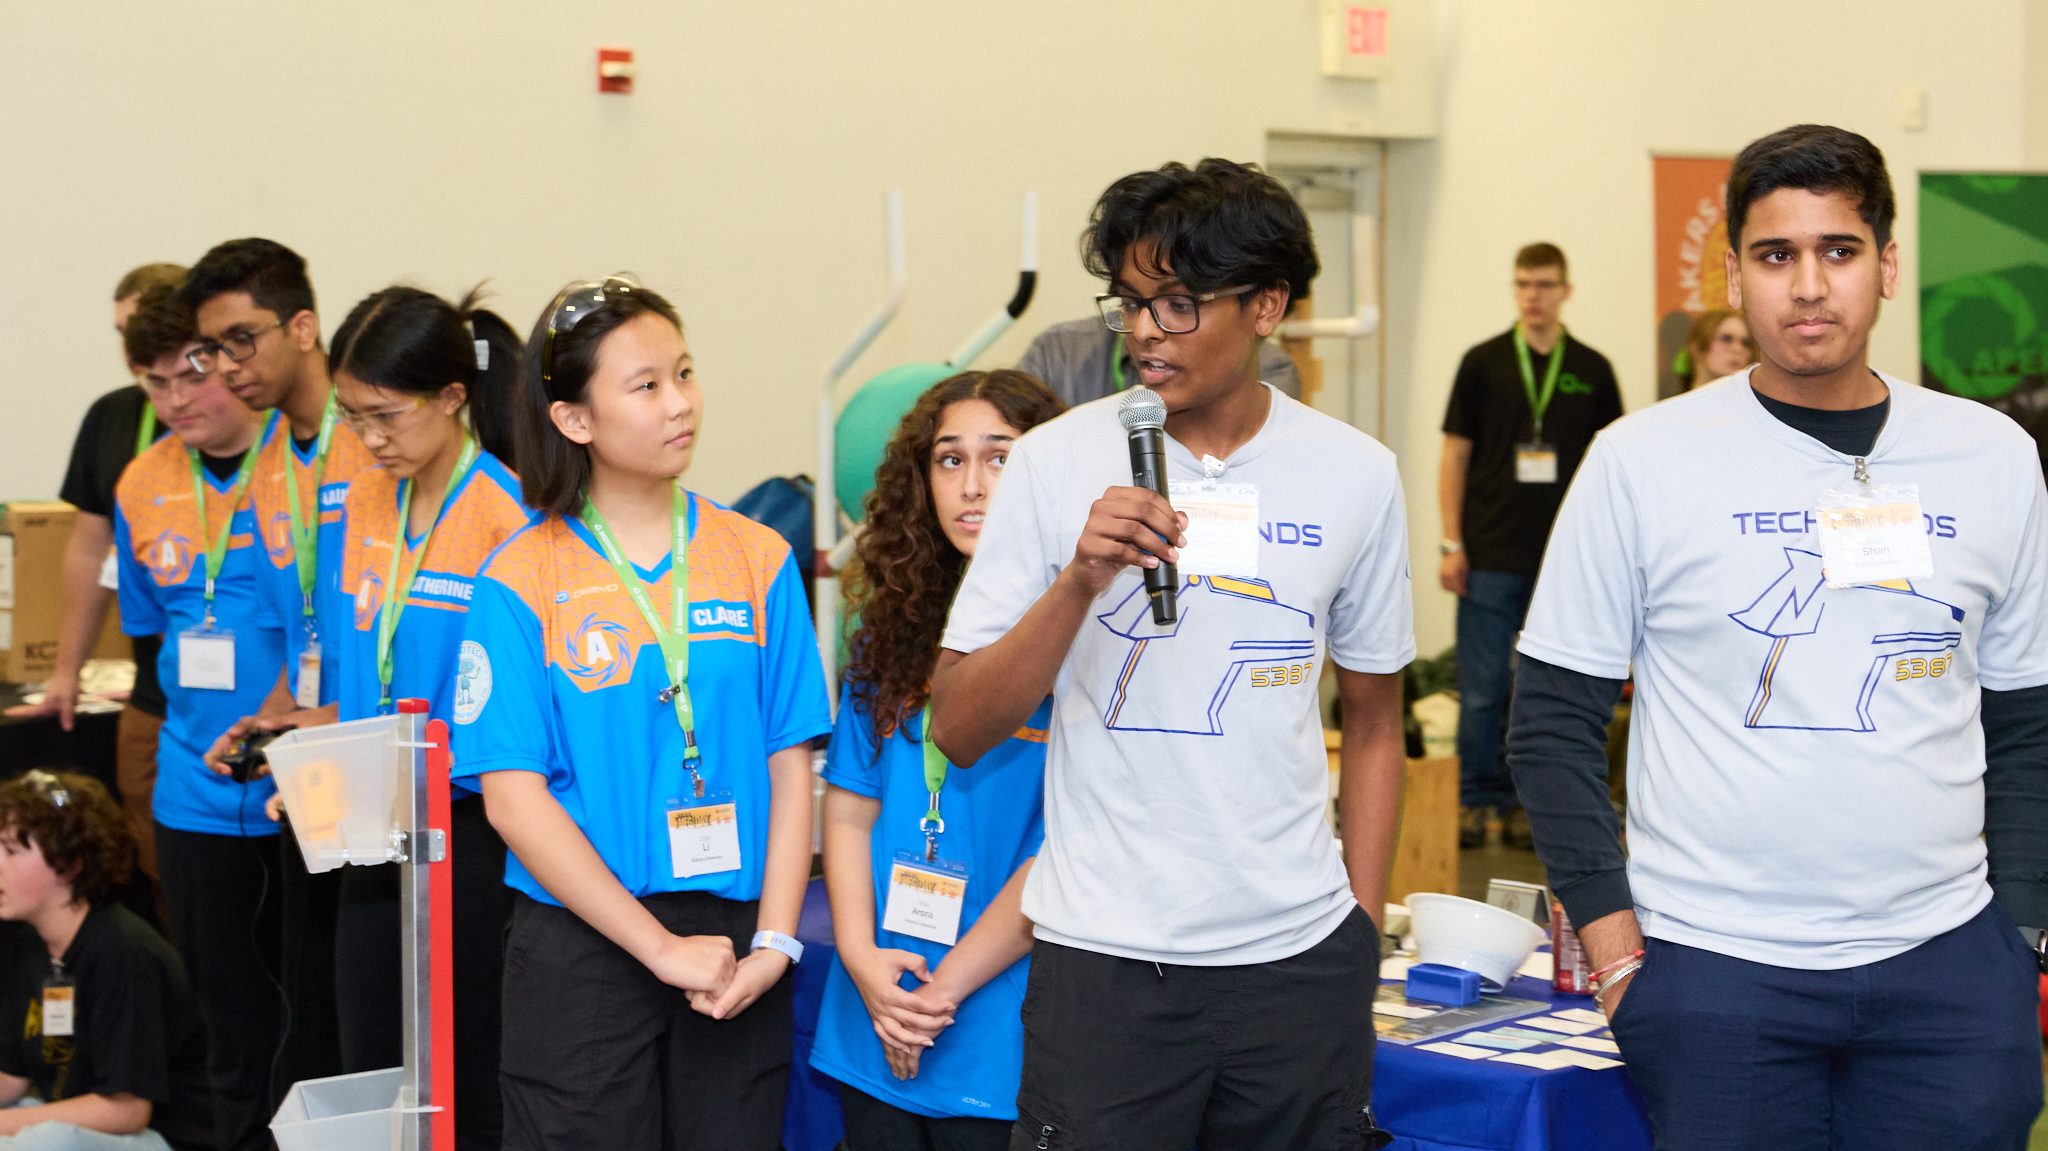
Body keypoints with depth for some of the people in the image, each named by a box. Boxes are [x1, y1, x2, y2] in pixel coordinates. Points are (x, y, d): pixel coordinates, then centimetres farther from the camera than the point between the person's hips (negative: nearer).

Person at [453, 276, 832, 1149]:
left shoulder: (757, 559, 5)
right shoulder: (520, 583, -4)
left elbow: (790, 768, 3)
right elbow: (514, 797, -9)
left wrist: (774, 942, -8)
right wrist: (662, 948, -13)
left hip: (735, 941, 2)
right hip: (581, 947, -2)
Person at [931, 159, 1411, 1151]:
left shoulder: (1355, 476, 4)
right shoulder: (1058, 463, -1)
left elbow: (1373, 724, 13)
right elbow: (960, 732, -4)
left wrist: (1361, 935, 8)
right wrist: (1080, 580, -17)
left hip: (1297, 958, 2)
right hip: (1103, 959, -1)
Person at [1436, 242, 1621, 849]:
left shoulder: (1592, 370, 5)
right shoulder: (1483, 363, 1)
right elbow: (1455, 455, 2)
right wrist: (1451, 544, -5)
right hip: (1491, 557, -1)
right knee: (1482, 690, 0)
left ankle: (1526, 801, 14)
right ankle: (1475, 800, 11)